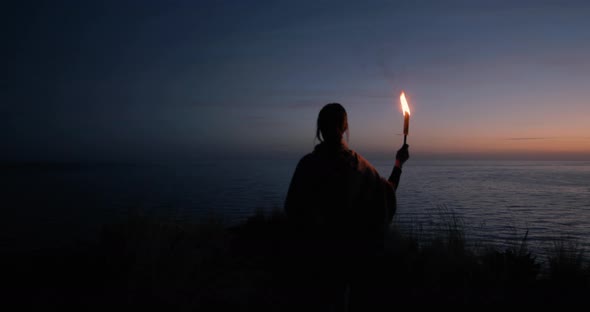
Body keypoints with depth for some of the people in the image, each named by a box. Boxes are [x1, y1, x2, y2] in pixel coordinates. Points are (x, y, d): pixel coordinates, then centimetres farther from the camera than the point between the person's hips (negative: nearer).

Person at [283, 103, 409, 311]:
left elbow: (292, 208, -13)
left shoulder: (307, 164, -17)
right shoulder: (357, 163, -10)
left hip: (315, 247, -2)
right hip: (349, 246, 2)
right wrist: (399, 163, 13)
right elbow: (386, 194, 2)